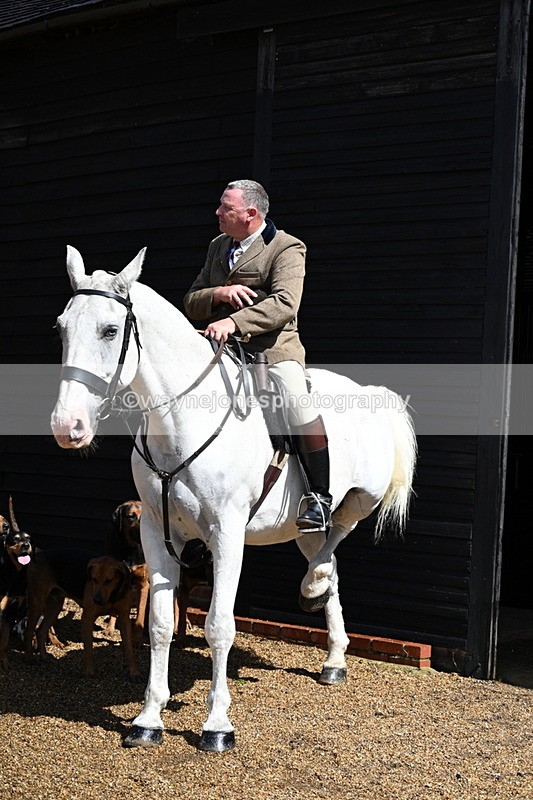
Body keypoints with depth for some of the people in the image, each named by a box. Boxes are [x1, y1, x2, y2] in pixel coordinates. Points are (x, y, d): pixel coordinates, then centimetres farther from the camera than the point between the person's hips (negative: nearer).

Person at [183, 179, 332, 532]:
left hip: (274, 348, -7)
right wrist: (219, 294, -9)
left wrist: (234, 322, -33)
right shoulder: (218, 247, 17)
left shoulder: (286, 248, -4)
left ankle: (321, 498, -23)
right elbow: (191, 303, 14)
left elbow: (284, 305, -20)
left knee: (297, 399, -31)